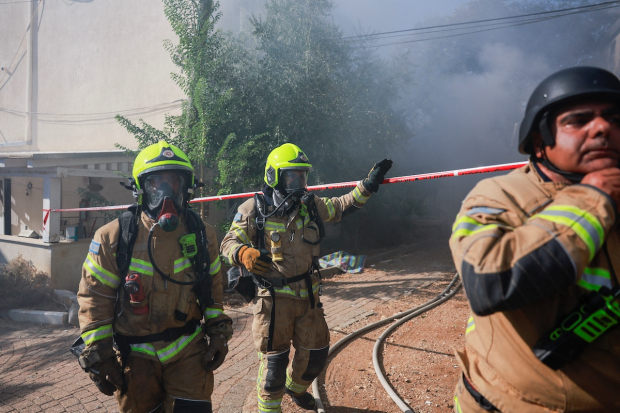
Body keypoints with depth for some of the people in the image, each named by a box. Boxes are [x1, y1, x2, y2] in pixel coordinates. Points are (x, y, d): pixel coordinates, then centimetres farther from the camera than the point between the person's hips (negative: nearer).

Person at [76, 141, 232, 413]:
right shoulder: (114, 237, -12)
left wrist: (218, 334, 6)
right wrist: (97, 354, -6)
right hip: (135, 354, -1)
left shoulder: (202, 235, -3)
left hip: (188, 349, 1)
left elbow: (212, 286, 8)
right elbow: (95, 297, -6)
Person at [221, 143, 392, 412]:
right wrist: (244, 253, -31)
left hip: (308, 295, 5)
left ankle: (296, 387, 49)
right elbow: (229, 242, -8)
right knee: (274, 358, 2)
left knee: (316, 352, 18)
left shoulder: (310, 206, 3)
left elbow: (342, 206, 15)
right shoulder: (254, 209, -11)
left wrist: (367, 186, 3)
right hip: (274, 297, -5)